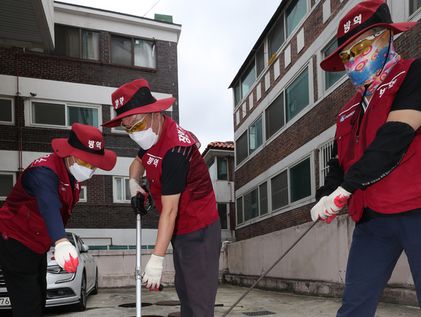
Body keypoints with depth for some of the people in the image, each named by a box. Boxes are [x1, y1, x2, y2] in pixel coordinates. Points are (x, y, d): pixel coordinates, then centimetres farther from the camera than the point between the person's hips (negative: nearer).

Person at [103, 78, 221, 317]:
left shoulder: (175, 150, -27)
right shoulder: (152, 134, 2)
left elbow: (170, 210, -27)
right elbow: (140, 160, 26)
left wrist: (157, 259, -24)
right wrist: (134, 181, 6)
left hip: (198, 230, -9)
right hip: (180, 230, 10)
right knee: (184, 291, 15)